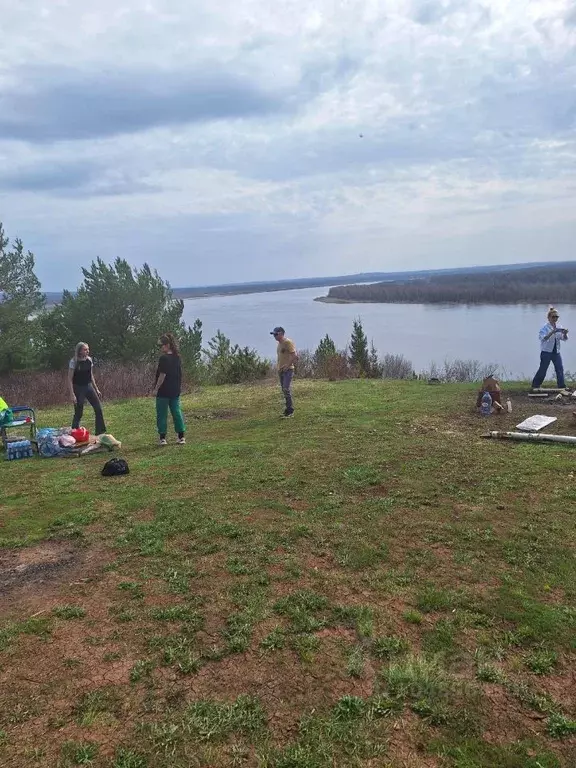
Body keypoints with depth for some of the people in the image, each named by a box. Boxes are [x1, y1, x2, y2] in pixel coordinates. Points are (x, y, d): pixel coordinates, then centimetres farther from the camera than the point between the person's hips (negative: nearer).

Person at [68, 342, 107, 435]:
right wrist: (72, 394, -18)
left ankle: (100, 432, 14)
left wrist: (96, 389, 13)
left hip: (88, 386, 6)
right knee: (78, 413, -1)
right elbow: (70, 379, -14)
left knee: (98, 408, 3)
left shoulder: (89, 360, 2)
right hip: (78, 388, -6)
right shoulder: (74, 361, -15)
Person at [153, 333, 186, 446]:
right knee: (176, 411, 10)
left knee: (162, 414, 3)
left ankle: (163, 438, 6)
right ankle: (182, 436, 11)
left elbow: (162, 375, -18)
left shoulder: (164, 358, -15)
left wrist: (156, 388, -11)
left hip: (163, 391, -7)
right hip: (175, 390, 7)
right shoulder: (177, 357, 7)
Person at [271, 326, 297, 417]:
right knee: (284, 390, 10)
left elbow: (295, 355, -18)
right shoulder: (279, 344, 16)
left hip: (288, 370, -9)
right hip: (281, 370, 9)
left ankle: (290, 409, -9)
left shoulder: (288, 342, -10)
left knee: (286, 389, -15)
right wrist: (278, 367, 15)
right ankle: (289, 409, 16)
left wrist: (287, 366, -21)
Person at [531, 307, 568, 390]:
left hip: (556, 352, 5)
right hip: (546, 352, -5)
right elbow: (544, 338, -24)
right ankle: (535, 385, 13)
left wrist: (565, 333, -16)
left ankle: (562, 386, 11)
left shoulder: (558, 327, 8)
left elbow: (564, 339, 6)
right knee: (542, 370, 0)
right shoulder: (545, 327, -9)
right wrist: (553, 332, -35)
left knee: (560, 369, 2)